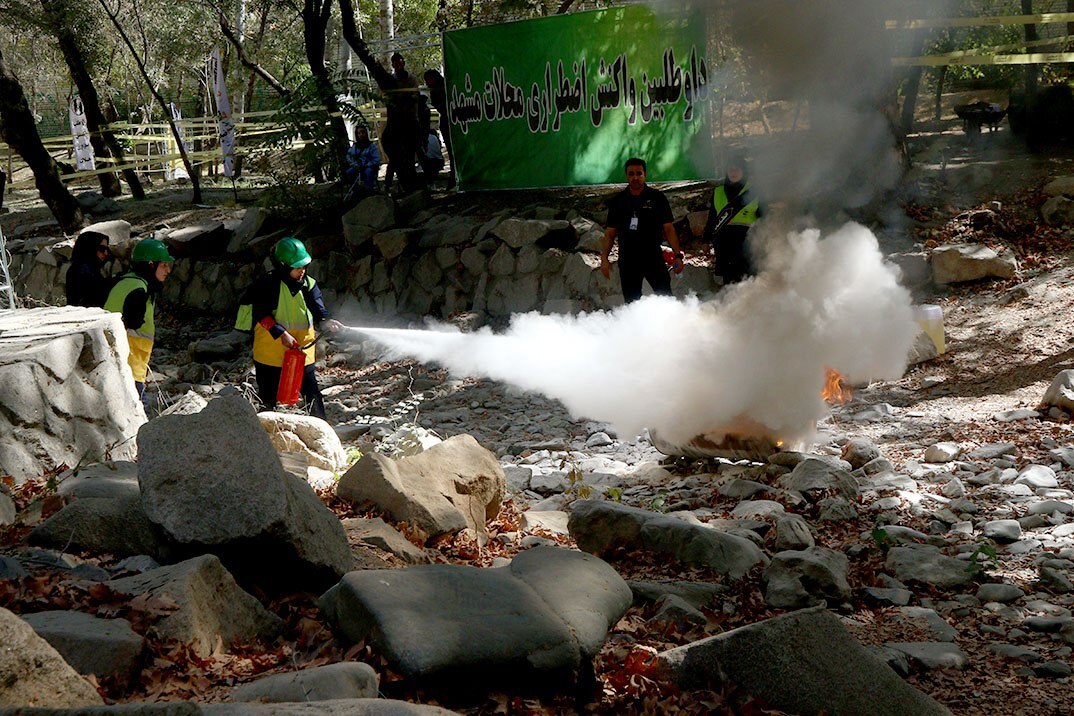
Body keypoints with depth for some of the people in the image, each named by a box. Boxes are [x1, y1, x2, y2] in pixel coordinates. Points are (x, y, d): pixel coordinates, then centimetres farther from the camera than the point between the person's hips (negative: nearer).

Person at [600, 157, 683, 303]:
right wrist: (604, 258, 0)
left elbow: (668, 229, 3)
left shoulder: (657, 197, 3)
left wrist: (677, 255, -6)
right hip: (628, 261, 2)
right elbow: (610, 232, 11)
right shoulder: (617, 201, 9)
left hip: (654, 258, -2)